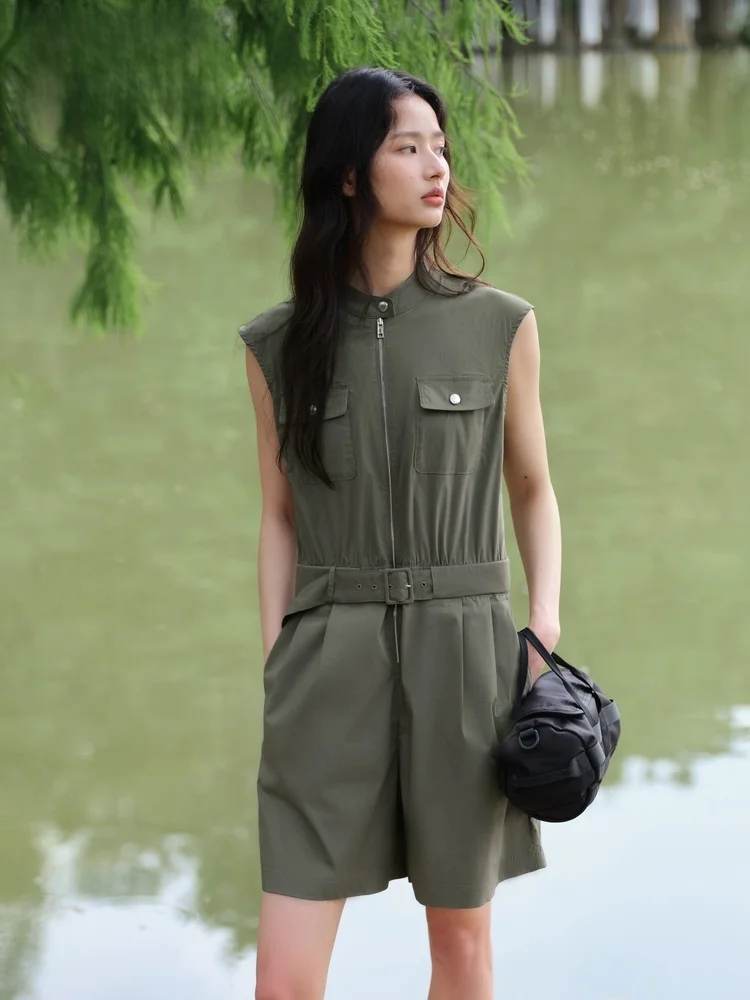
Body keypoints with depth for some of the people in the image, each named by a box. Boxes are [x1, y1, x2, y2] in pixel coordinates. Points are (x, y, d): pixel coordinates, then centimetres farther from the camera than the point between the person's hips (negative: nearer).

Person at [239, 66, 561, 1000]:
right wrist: (275, 668, 2)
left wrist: (546, 630, -2)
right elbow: (280, 518, 9)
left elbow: (533, 490, 11)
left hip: (461, 651, 0)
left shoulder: (500, 326, 3)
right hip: (329, 657, 0)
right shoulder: (280, 345, 4)